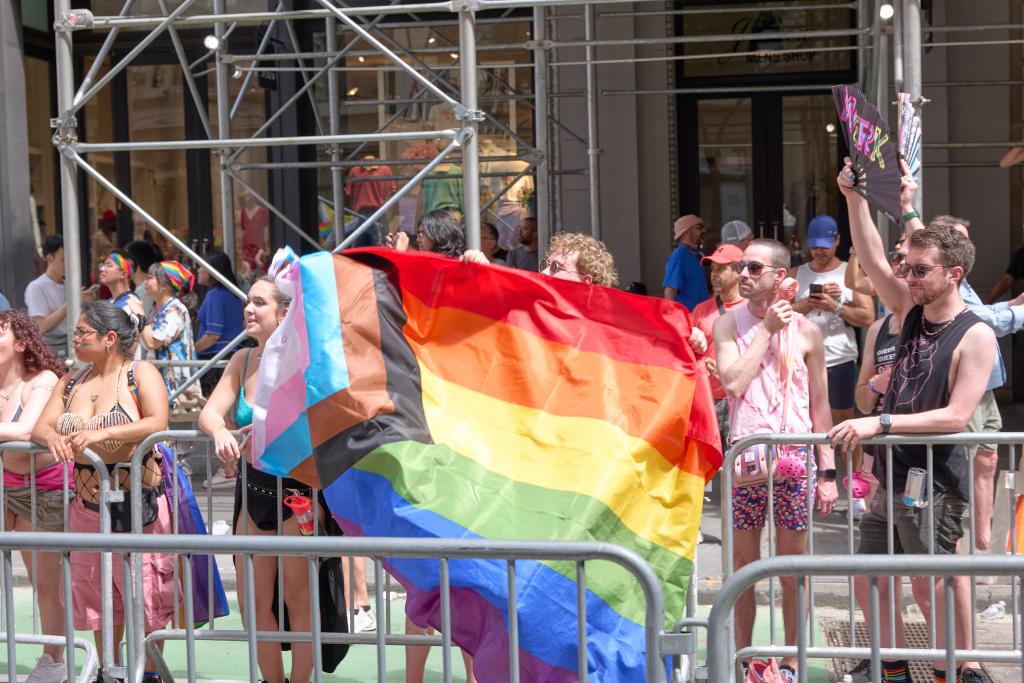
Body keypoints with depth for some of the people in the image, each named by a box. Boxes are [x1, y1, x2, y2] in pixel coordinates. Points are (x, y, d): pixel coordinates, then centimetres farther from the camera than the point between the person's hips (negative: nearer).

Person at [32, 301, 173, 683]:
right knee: (95, 591, 14)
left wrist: (101, 433, -31)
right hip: (88, 504, 6)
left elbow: (157, 423, -21)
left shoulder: (140, 373, -7)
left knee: (144, 587, -1)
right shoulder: (70, 383, 11)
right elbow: (41, 426, 3)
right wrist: (52, 437, -22)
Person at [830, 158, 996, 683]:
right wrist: (855, 198, -11)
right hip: (893, 473, 8)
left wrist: (880, 423, -26)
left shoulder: (975, 337, -16)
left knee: (928, 585, -2)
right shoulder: (913, 313, 5)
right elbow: (873, 262, -1)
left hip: (935, 481, -7)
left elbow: (956, 417, -23)